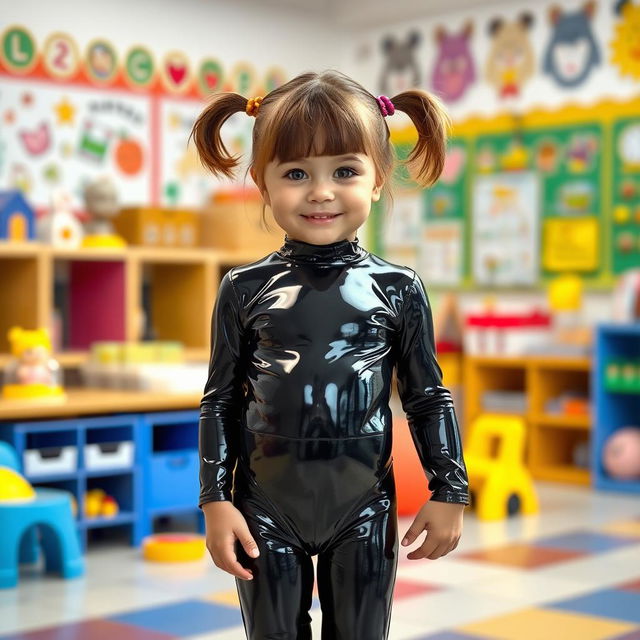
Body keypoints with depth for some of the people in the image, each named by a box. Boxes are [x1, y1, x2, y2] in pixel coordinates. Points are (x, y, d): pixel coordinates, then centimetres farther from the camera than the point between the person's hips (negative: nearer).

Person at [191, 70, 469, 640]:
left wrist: (450, 492, 3)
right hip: (267, 510, 0)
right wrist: (216, 501, -2)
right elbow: (221, 401, 1)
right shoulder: (245, 290, -4)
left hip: (364, 510, 0)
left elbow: (427, 397, 4)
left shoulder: (399, 289, -3)